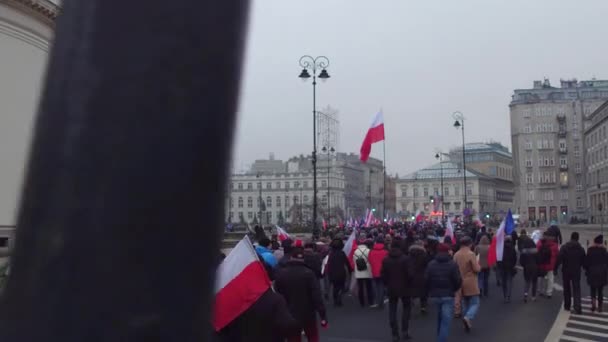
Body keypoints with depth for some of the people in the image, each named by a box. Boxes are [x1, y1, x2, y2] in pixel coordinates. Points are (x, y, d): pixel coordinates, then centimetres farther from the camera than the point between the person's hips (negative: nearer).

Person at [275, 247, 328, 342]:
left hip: (289, 315, 2)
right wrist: (323, 316, -15)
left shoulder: (280, 273, -5)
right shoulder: (309, 273, -14)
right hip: (307, 314, -1)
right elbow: (317, 296, -18)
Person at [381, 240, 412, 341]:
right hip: (403, 287, -2)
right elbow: (408, 273, -12)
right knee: (406, 307, 14)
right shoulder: (405, 258, -10)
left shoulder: (386, 259, 2)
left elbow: (383, 275, 2)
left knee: (392, 311, 6)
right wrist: (408, 284, 4)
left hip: (391, 288, 3)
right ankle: (404, 331, 5)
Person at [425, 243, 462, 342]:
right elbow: (458, 281, -11)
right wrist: (453, 290, 9)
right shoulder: (452, 264, -8)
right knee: (446, 321, -3)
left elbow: (426, 280, -3)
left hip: (435, 295, 4)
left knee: (439, 318, 23)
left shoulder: (431, 264, 0)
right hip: (448, 296, -4)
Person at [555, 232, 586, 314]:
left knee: (567, 289, 13)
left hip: (566, 271, 0)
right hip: (576, 272, 1)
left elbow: (559, 259, -13)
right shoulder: (581, 249, -1)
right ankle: (577, 308, -12)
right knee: (576, 289, 0)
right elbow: (583, 261, 3)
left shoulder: (564, 247, -8)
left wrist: (555, 269, -7)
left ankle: (567, 306, 21)